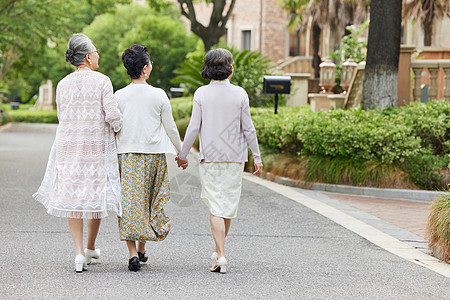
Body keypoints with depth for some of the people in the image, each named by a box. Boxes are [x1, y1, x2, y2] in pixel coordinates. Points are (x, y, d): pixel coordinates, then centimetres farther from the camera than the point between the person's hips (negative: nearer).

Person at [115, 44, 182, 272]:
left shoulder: (119, 96, -2)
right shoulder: (158, 95, -4)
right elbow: (170, 128, 2)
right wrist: (182, 153, 14)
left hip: (127, 156, 0)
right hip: (154, 154, 0)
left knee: (130, 203, 0)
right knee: (150, 202, 15)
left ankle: (133, 253, -11)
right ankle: (142, 249, 23)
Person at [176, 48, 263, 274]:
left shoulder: (201, 94, -4)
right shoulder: (239, 94, -4)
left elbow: (194, 128, -4)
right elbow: (248, 128, -1)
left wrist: (183, 155, 8)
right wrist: (257, 157, 8)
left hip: (209, 157, 0)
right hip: (234, 156, 0)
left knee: (216, 206, -1)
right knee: (229, 203, 14)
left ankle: (220, 255, -13)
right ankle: (218, 250, 26)